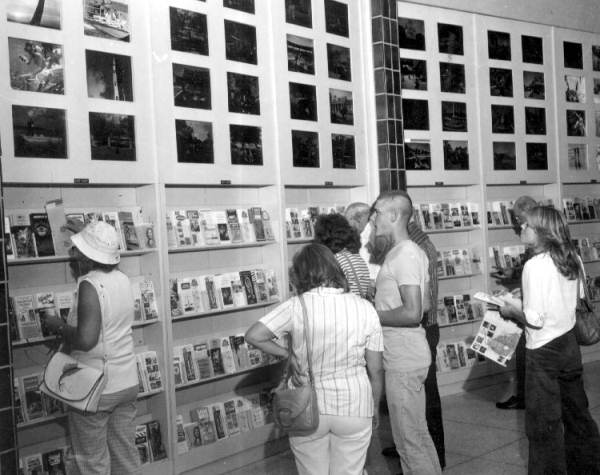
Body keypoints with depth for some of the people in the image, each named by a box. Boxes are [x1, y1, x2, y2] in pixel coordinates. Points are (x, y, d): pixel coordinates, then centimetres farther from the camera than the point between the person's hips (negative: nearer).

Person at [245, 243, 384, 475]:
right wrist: (375, 408, 12)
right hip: (354, 411, 1)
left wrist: (287, 354, -4)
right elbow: (376, 369, -2)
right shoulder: (365, 309, -7)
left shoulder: (296, 307, -13)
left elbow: (253, 336, -15)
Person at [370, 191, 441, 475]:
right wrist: (381, 305, 15)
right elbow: (426, 304, 18)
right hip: (404, 356, 10)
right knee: (416, 434, 20)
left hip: (404, 361, -10)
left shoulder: (405, 254, -18)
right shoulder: (409, 251, 13)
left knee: (410, 440, 0)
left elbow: (412, 313, -26)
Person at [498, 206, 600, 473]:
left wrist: (511, 311, -5)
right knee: (576, 413, 22)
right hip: (569, 343, 8)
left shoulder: (535, 265, -21)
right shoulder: (570, 258, 1)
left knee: (544, 424, 7)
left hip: (544, 351, -8)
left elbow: (535, 319, -23)